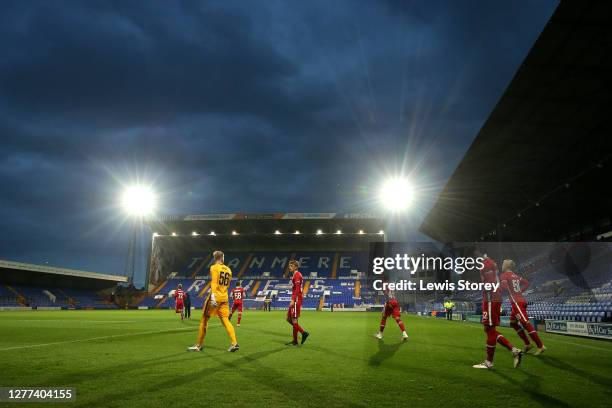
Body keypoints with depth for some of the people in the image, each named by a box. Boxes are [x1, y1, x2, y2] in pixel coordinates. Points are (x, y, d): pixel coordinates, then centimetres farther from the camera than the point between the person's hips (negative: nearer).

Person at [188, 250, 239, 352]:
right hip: (225, 298, 5)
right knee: (225, 320, 4)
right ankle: (234, 343, -9)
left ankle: (198, 345, 12)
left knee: (204, 320, 6)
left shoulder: (214, 267, -5)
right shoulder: (228, 269, 12)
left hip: (215, 297, -5)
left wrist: (213, 295, -28)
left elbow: (214, 282, -19)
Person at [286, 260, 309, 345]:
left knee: (294, 319, -6)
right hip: (295, 300, 10)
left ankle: (295, 341, 1)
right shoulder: (295, 275, 19)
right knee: (289, 319, 10)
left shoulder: (297, 275, -11)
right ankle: (303, 332, 12)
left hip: (296, 300, -10)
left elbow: (297, 289, -20)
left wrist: (293, 300, -24)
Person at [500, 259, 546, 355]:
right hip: (521, 301, 9)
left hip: (517, 302, -9)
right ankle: (527, 344, 17)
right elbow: (527, 283, 24)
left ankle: (540, 346, -14)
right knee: (513, 323, 18)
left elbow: (504, 286, -20)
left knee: (526, 324, -11)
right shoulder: (515, 276, 19)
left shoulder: (504, 275, -5)